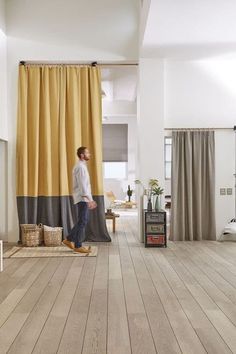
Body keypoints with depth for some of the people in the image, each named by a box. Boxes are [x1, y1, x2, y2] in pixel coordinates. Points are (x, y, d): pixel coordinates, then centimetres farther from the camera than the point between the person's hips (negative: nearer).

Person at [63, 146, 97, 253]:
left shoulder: (82, 166, 18)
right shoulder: (80, 167, -14)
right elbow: (82, 186, -21)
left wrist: (90, 200, 21)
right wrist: (89, 200, -22)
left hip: (83, 199, 10)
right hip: (82, 198, -10)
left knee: (82, 221, 15)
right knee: (82, 222, -4)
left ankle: (69, 240, 21)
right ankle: (78, 246, 4)